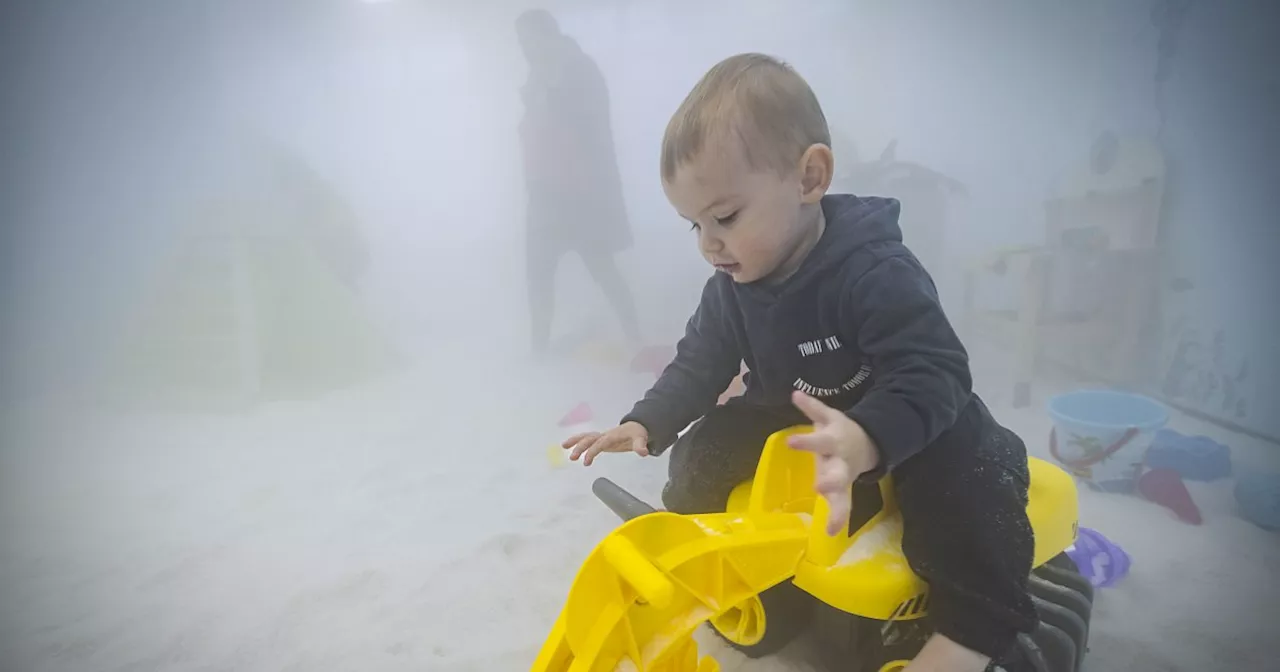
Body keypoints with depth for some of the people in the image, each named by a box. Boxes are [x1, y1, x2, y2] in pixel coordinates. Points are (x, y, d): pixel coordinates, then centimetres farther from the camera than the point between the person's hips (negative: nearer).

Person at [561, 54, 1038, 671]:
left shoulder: (876, 271, -31)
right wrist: (646, 424, -15)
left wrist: (866, 442, -59)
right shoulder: (728, 288, -11)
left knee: (966, 470, -32)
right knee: (701, 450, -3)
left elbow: (931, 374, -39)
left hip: (907, 424, -5)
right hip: (787, 417, 6)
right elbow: (699, 365, 0)